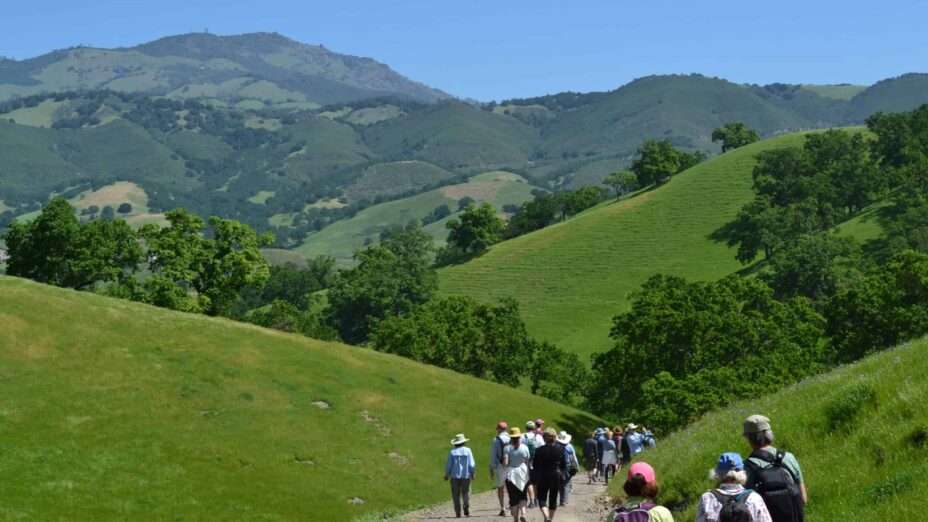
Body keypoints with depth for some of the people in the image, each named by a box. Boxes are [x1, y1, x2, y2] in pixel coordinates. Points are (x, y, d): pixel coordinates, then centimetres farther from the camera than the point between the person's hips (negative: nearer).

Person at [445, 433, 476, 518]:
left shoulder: (452, 452, -3)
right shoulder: (467, 450, -4)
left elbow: (448, 465, -2)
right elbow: (472, 464, -6)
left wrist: (446, 475, 10)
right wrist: (473, 473, 8)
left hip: (455, 476, 0)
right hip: (466, 475, 0)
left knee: (456, 495, 6)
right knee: (466, 493, 12)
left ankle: (458, 512, 2)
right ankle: (466, 507, -10)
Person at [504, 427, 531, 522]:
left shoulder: (508, 448, -8)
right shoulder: (524, 447, -3)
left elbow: (505, 463, -12)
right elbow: (528, 462, 2)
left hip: (511, 474, -1)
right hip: (523, 474, 1)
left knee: (513, 498, 5)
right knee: (523, 495, 13)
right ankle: (522, 513, -9)